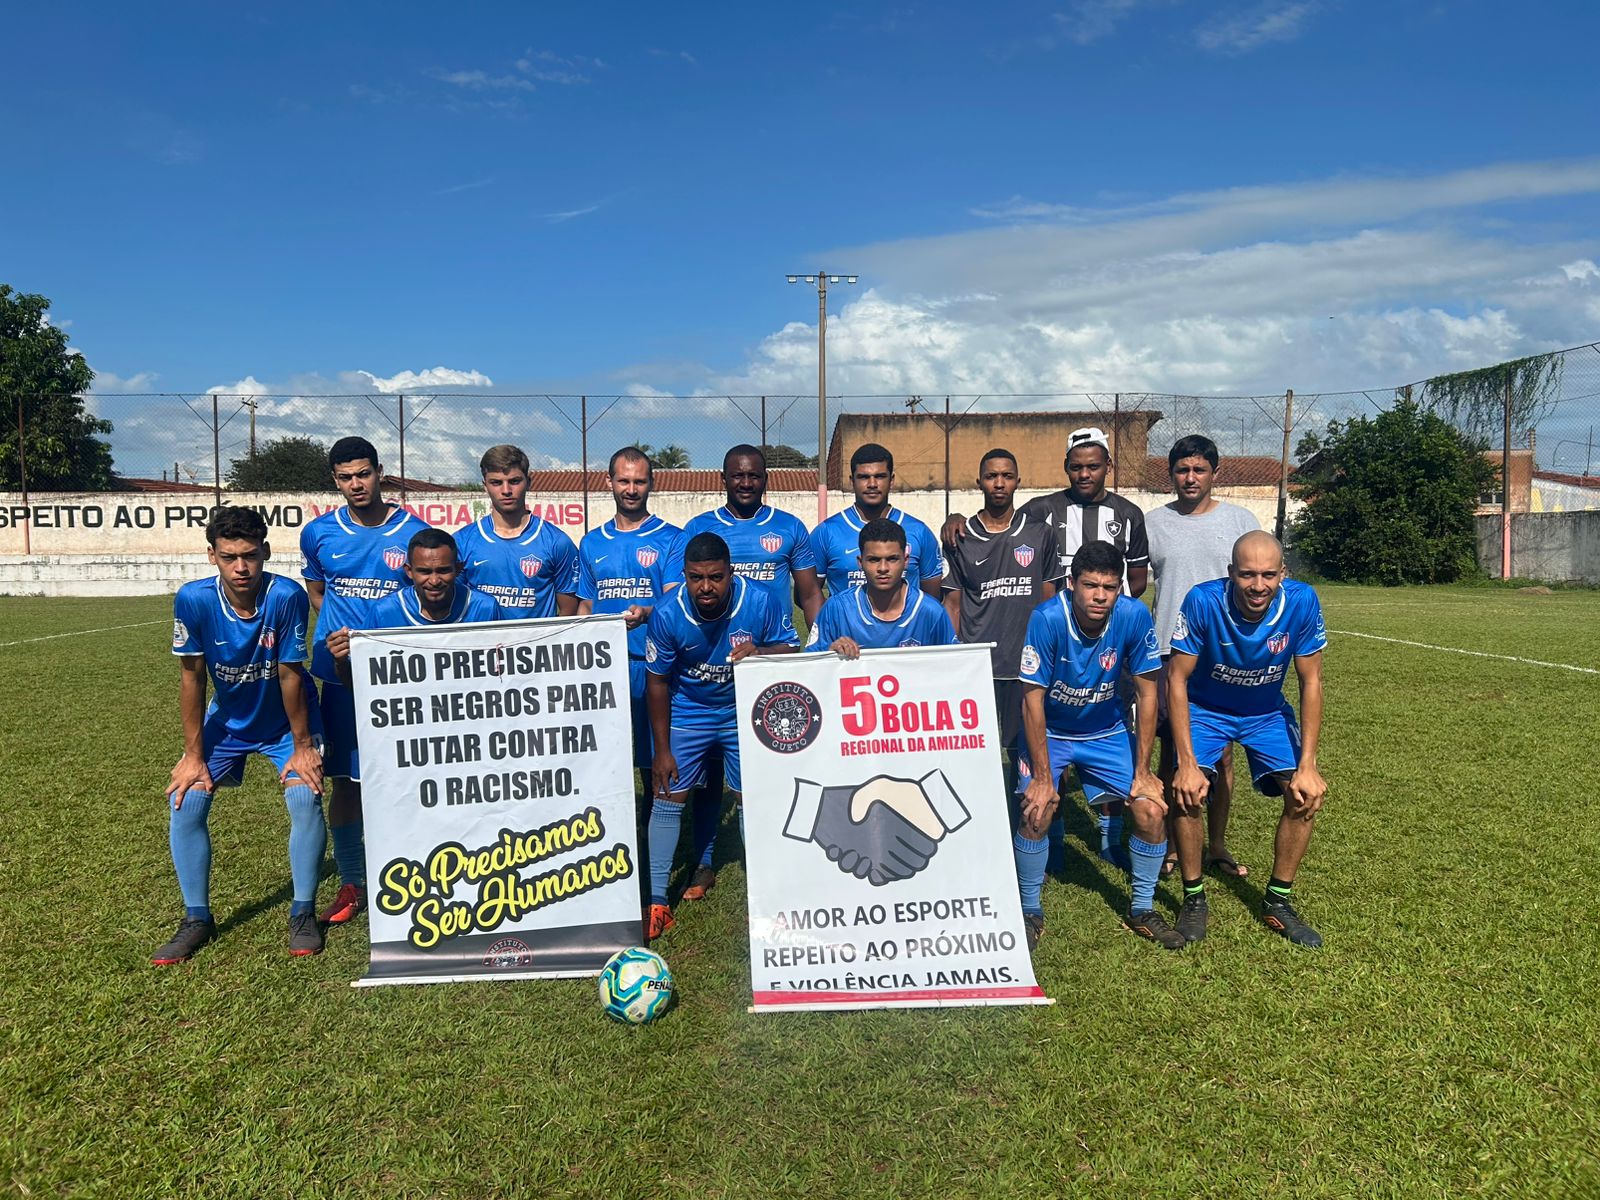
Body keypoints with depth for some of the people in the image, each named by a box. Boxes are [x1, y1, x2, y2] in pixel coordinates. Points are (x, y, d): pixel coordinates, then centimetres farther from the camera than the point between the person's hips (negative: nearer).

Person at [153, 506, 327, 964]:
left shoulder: (287, 596, -29)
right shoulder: (194, 599, -23)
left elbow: (289, 675, -21)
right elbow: (192, 677, -13)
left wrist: (302, 745, -14)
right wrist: (193, 754, -8)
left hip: (286, 720, -2)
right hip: (227, 719, 3)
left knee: (305, 797, -18)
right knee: (184, 802, -6)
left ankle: (303, 913, 2)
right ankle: (197, 919, 13)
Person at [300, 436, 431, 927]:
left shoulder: (415, 532, -3)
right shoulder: (319, 533, 4)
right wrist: (339, 635, 8)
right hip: (341, 675, 3)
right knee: (344, 781, 8)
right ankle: (352, 884, 23)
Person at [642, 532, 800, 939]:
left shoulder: (758, 602, -23)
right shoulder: (667, 615, -23)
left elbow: (792, 647, -9)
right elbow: (657, 682, -11)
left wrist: (760, 653, -33)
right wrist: (662, 750, -8)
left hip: (745, 711, 0)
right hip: (686, 712, 0)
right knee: (668, 798, -2)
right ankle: (657, 903, 9)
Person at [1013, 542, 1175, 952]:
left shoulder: (1135, 617, -21)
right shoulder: (1047, 618, -28)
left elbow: (1146, 693, -11)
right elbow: (1032, 698, -22)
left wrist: (1142, 772, -9)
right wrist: (1042, 776, -21)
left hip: (1106, 731, 3)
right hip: (1048, 732, -2)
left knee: (1152, 810, -9)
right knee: (1036, 811, -21)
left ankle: (1142, 910, 16)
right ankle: (1031, 913, 3)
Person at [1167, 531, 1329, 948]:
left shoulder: (1301, 602, -25)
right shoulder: (1203, 601, -31)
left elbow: (1311, 682, -13)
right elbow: (1177, 679, -23)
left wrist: (1307, 765, -16)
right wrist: (1187, 764, -27)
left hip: (1267, 712, 3)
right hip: (1205, 708, -2)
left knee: (1306, 794, -13)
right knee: (1188, 792, -22)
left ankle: (1277, 901, 8)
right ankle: (1194, 898, 1)